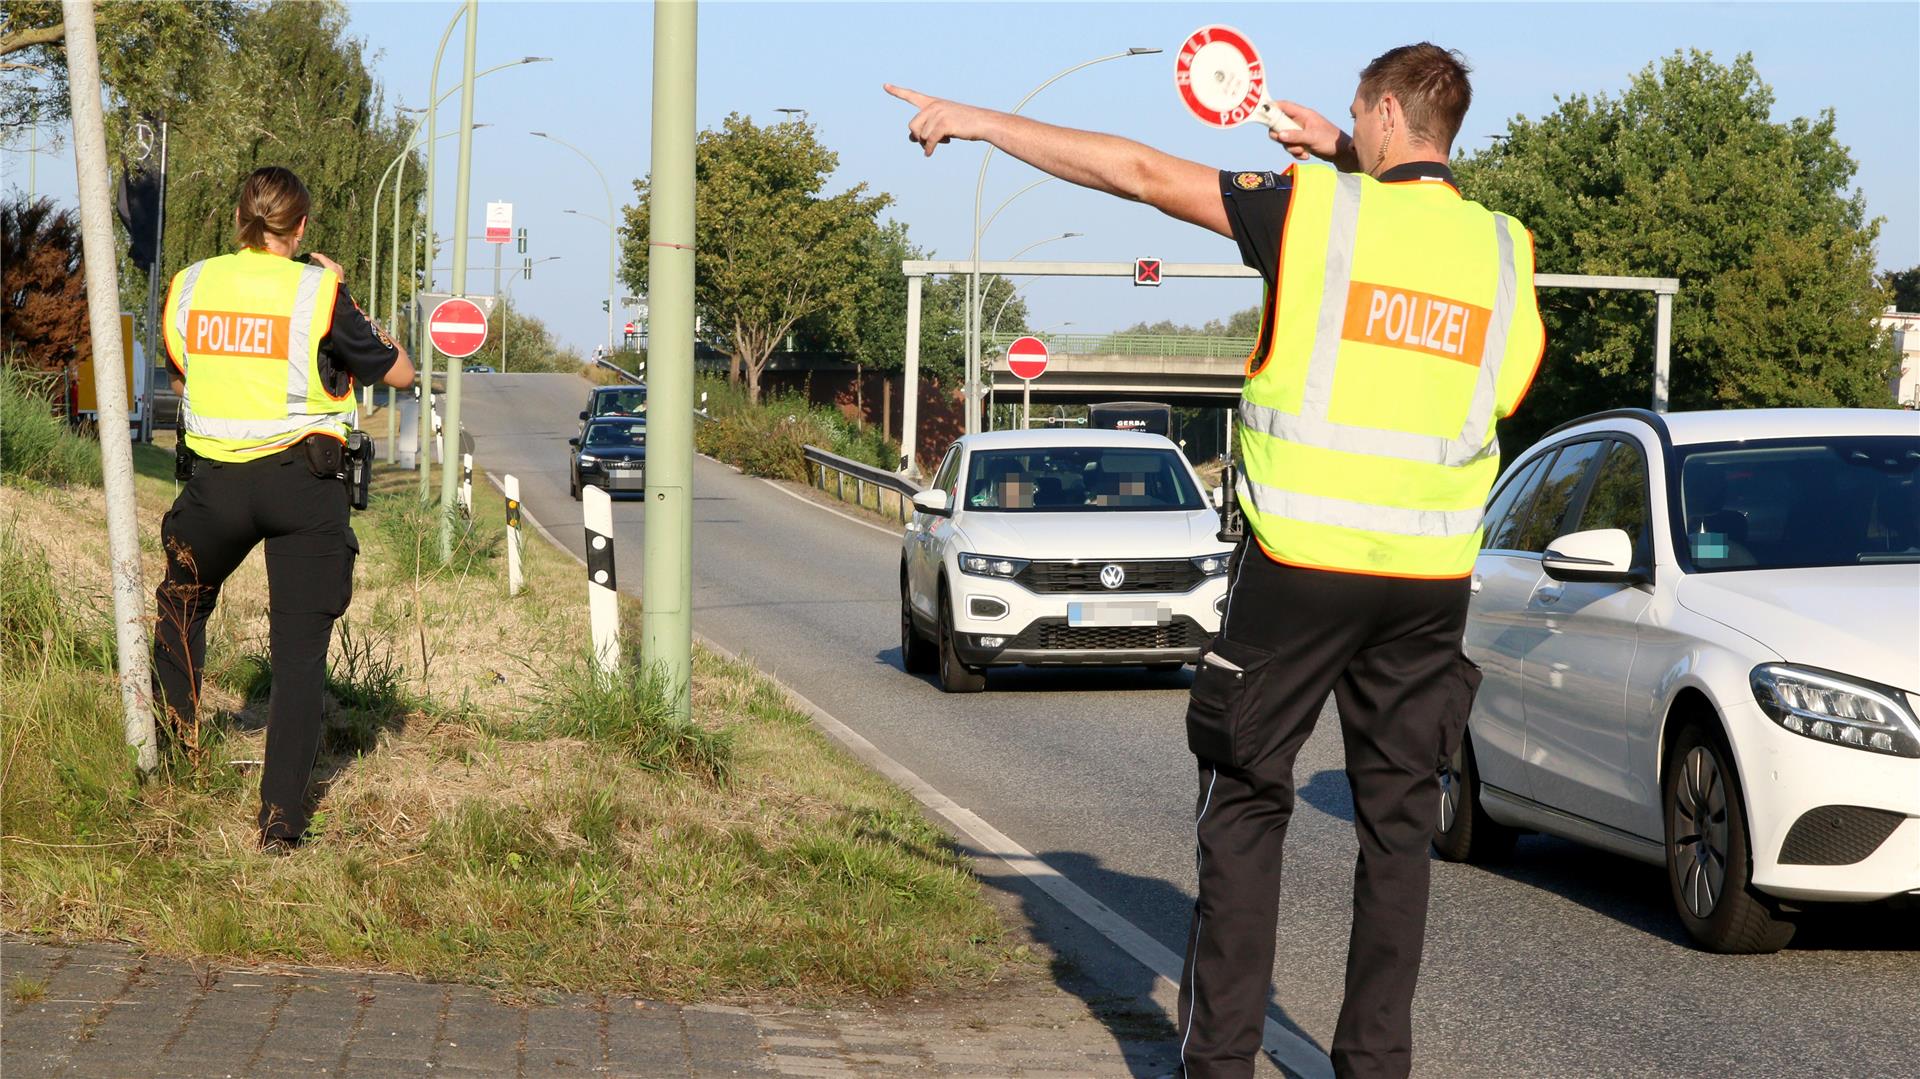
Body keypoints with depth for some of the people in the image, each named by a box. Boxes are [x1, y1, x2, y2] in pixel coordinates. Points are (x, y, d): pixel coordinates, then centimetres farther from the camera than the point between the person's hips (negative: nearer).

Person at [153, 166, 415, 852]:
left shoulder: (189, 287, 2)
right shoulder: (318, 292, -9)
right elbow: (399, 373, 2)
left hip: (216, 484, 3)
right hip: (304, 484, -3)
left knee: (183, 601, 31)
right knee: (301, 652, 1)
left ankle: (172, 736, 40)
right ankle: (282, 816, -5)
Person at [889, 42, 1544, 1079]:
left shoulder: (1318, 209, -6)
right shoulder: (1502, 246, 5)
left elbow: (1138, 171, -3)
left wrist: (976, 121, 4)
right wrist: (1345, 160, 27)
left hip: (1304, 563, -3)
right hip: (1430, 578, 4)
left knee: (1245, 803, 6)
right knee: (1398, 818, 10)